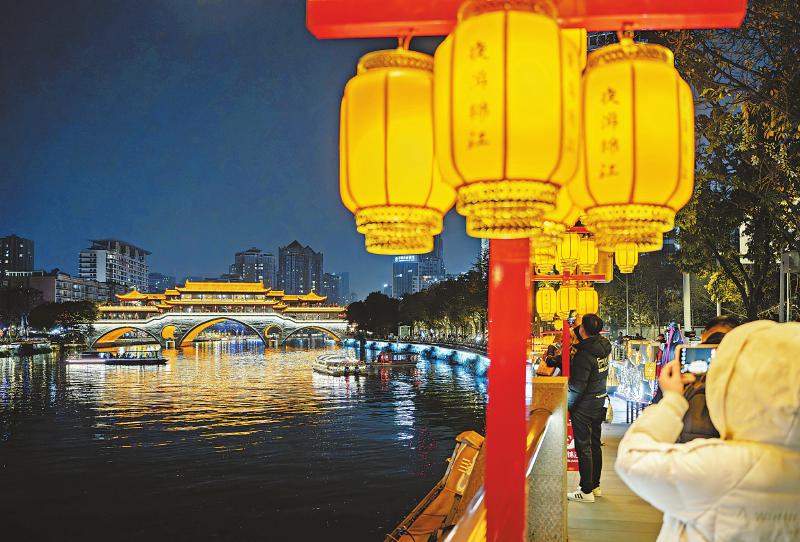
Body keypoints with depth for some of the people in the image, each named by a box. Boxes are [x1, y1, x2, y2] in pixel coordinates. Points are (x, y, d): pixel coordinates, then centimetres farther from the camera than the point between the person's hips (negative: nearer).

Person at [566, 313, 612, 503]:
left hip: (584, 407, -8)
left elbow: (577, 386, -21)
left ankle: (586, 491, 5)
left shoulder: (584, 355, -25)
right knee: (595, 445, 17)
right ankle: (595, 485, 28)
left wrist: (567, 406, -5)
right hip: (599, 403, 8)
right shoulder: (603, 345, -2)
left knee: (583, 448, 0)